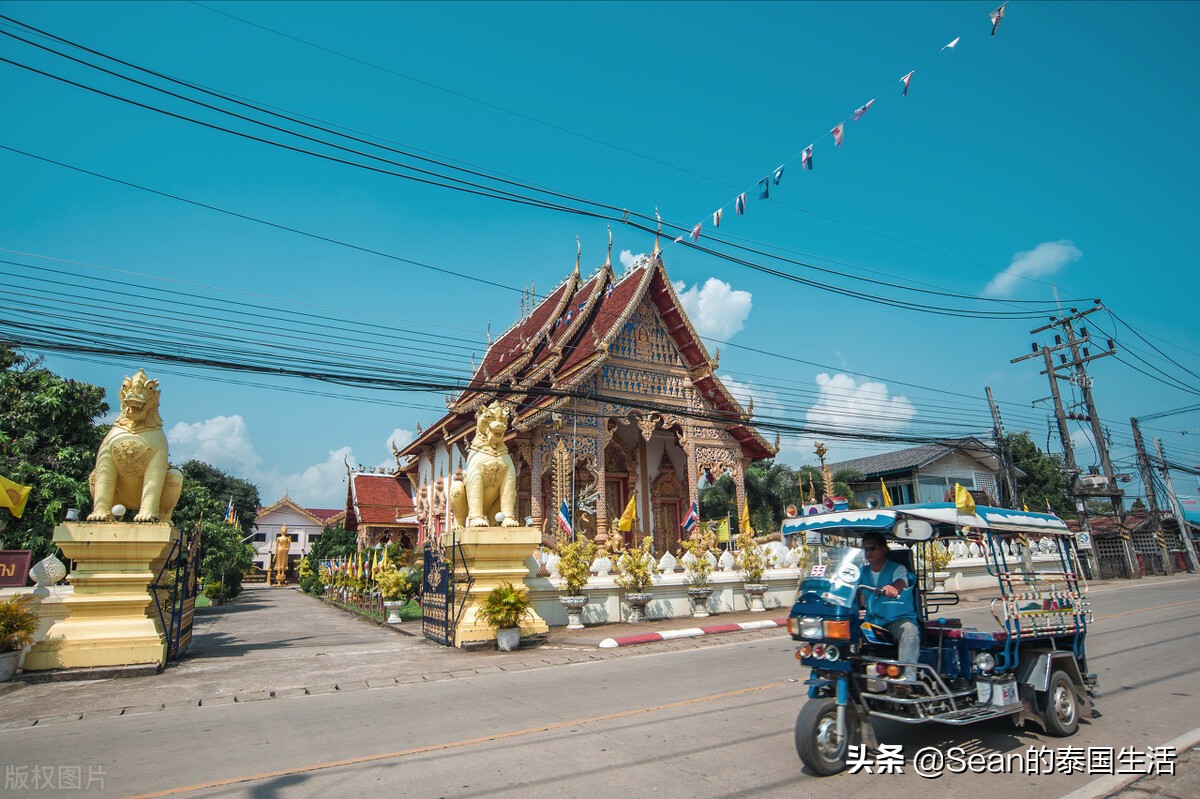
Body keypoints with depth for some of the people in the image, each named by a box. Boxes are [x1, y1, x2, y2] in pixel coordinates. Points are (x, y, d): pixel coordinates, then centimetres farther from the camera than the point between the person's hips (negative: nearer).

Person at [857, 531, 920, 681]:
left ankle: (907, 678, -40)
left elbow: (901, 582, -28)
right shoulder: (863, 572, 13)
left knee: (909, 631, -36)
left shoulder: (897, 569, -4)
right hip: (872, 622, 4)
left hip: (899, 620, -3)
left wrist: (894, 588, -52)